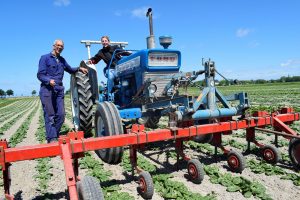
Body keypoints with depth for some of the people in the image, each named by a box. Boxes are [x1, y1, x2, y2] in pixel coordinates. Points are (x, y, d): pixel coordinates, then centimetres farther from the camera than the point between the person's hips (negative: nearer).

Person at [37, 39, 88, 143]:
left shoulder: (62, 60, 18)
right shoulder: (45, 58, 1)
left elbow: (70, 70, 34)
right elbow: (40, 75, -7)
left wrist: (79, 68, 16)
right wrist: (49, 80, -26)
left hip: (59, 90, 5)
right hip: (47, 89, -5)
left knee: (60, 115, 2)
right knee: (50, 115, -7)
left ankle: (55, 136, 16)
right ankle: (52, 139, -5)